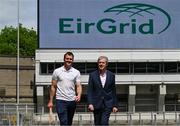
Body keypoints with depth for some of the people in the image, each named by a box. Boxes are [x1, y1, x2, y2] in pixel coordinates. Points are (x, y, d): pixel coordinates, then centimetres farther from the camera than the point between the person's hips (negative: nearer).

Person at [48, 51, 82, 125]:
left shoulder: (76, 72, 4)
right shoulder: (57, 71, 0)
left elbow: (78, 86, -2)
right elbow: (53, 87, 5)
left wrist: (79, 95, -22)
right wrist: (50, 101, 3)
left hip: (72, 101, 3)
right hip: (61, 100, -3)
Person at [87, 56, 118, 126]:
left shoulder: (111, 75, 4)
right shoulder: (92, 75, 1)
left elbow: (113, 91, 7)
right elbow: (89, 91, -3)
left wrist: (115, 105, 5)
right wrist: (90, 103, -15)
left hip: (107, 104, -1)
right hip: (96, 105, 1)